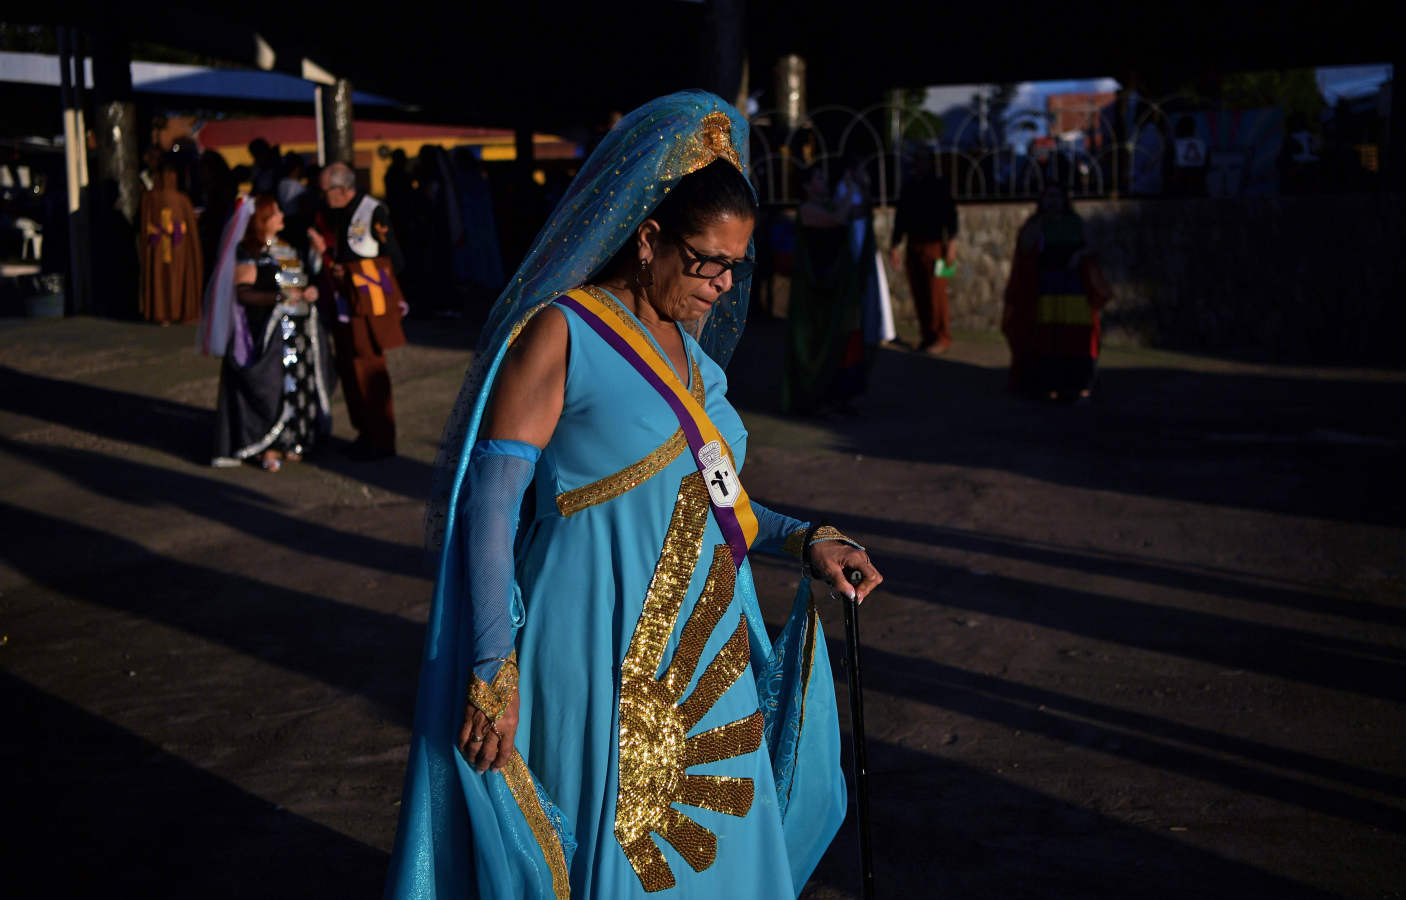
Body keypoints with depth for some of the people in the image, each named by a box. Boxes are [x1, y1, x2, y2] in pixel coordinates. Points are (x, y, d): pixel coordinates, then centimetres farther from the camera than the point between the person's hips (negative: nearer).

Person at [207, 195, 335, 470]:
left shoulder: (287, 248, 15)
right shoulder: (249, 253, -8)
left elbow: (302, 280, 25)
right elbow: (243, 292, -16)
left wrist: (310, 291, 3)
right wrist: (278, 297, -27)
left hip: (299, 328, 7)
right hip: (268, 330, -7)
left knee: (296, 383, 6)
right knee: (270, 384, -8)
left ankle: (289, 441, 15)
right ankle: (267, 448, -1)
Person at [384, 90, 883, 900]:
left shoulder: (690, 350, 11)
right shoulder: (562, 333, -11)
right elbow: (488, 505, -14)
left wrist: (802, 538, 4)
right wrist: (492, 671, -18)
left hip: (706, 663, 7)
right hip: (601, 663, -7)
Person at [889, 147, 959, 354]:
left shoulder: (939, 185, 0)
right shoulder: (909, 187, 13)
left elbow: (950, 213, -5)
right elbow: (900, 217, 17)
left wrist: (951, 241, -15)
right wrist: (894, 245, 14)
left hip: (934, 245, -5)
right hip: (913, 247, 5)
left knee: (936, 294, -7)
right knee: (919, 295, 4)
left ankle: (942, 338, -1)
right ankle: (927, 336, 12)